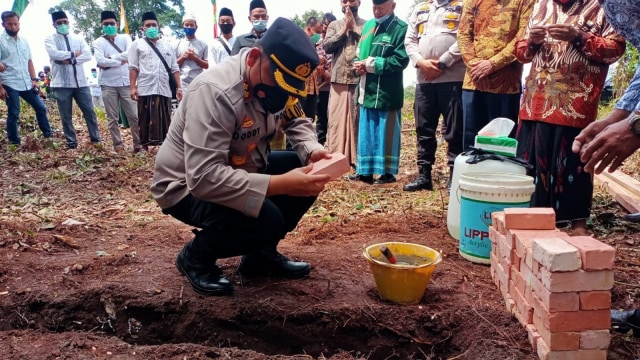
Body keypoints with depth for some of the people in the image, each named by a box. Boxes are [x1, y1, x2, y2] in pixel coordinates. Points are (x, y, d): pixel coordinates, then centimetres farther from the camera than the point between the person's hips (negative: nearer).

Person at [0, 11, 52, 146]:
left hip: (27, 84, 5)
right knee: (13, 114, -1)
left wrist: (34, 79, 6)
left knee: (41, 108, 10)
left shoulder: (24, 41, 11)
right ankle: (14, 143, 9)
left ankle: (48, 134, 25)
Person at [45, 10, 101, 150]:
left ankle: (95, 139, 13)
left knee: (89, 111, 4)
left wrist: (70, 60, -14)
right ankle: (71, 142, 13)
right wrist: (74, 53, -8)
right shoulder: (50, 39, 3)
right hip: (62, 84, -2)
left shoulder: (78, 38, 11)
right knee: (66, 116, 4)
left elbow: (88, 55, -3)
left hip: (80, 82, 2)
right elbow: (54, 54, -16)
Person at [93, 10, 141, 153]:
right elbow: (100, 60, -12)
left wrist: (110, 59, -12)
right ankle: (118, 144, 12)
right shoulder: (98, 42, 4)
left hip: (126, 83, 0)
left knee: (134, 115, 1)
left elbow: (130, 53, -12)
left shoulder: (125, 38, 8)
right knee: (113, 118, 4)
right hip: (108, 85, 0)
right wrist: (120, 61, -10)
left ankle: (138, 143, 9)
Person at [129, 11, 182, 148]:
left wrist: (179, 87, 6)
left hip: (164, 90, 3)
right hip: (146, 90, -3)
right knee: (146, 121, -1)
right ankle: (144, 147, 6)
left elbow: (174, 69, 14)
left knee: (164, 122, 5)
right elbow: (133, 68, 2)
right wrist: (133, 87, -7)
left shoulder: (167, 46, 17)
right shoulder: (137, 44, 8)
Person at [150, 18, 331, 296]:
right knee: (266, 220, -31)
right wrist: (281, 184, -43)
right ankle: (196, 255, -1)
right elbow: (204, 177, -40)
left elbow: (296, 121, 7)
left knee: (309, 173, -7)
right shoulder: (216, 92, -33)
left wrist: (312, 150, -16)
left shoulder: (276, 82, -8)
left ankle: (261, 254, 9)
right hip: (187, 186, -8)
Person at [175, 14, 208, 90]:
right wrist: (183, 57, -7)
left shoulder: (203, 44, 8)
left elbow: (207, 65, 3)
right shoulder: (177, 44, 11)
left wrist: (194, 58, -9)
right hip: (182, 84, 1)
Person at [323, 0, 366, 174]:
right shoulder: (334, 25, 15)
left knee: (357, 122, 0)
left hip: (359, 80, -2)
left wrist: (354, 28, -5)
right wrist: (344, 30, -4)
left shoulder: (366, 25, 8)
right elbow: (327, 46, 0)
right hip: (338, 80, 2)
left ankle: (357, 162, 5)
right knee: (336, 121, 2)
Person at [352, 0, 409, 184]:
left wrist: (370, 64, -15)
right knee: (366, 131, 10)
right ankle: (366, 170, 19)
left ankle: (387, 172, 10)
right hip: (367, 89, 7)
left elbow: (401, 60, -15)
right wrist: (358, 64, -1)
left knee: (386, 132, 1)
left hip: (387, 91, -7)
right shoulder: (368, 25, 15)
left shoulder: (400, 28, -8)